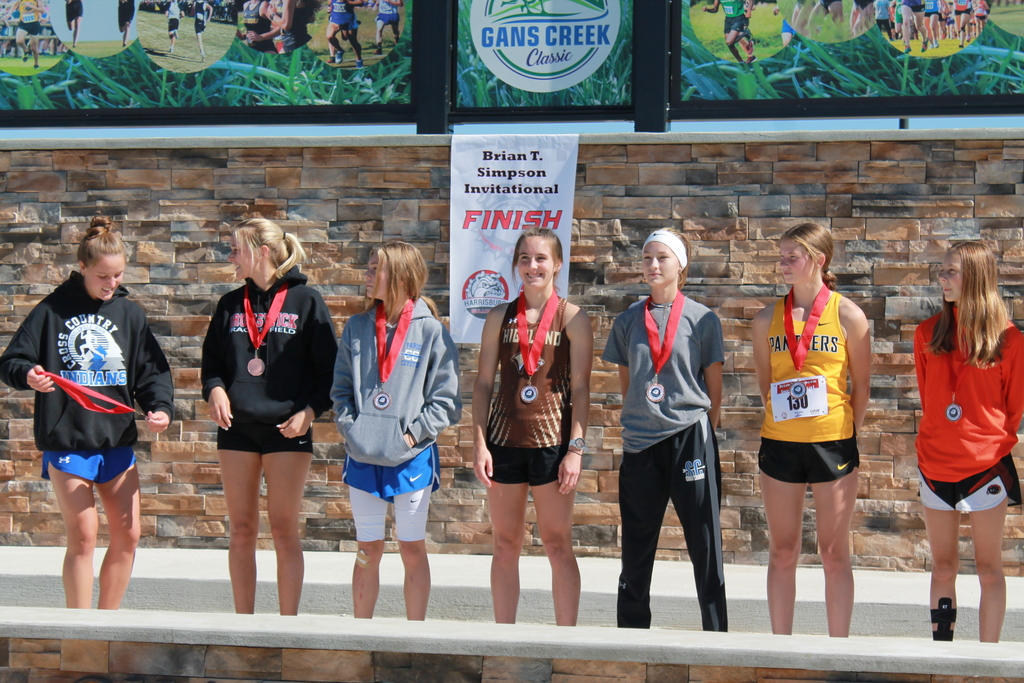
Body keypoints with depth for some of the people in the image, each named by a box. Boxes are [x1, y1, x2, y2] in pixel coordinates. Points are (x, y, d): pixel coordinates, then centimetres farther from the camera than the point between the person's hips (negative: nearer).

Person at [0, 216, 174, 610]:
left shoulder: (130, 314, 8)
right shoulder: (53, 310, -1)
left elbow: (152, 371, 8)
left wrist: (161, 407, -11)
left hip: (118, 441, 4)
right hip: (66, 441, -4)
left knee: (128, 534, 3)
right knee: (83, 536, -6)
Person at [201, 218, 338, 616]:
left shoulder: (305, 301, 0)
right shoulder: (230, 305, 11)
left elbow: (329, 368, 0)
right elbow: (212, 360, 17)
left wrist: (310, 410, -12)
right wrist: (215, 390, -4)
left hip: (287, 429, -4)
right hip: (236, 429, 4)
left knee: (284, 530, -2)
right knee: (241, 530, 6)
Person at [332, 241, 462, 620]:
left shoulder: (431, 331, -6)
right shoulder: (357, 328, 6)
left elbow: (446, 400, -5)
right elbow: (341, 388, 12)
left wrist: (413, 434, -12)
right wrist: (349, 426, -3)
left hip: (411, 458, -3)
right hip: (363, 458, 3)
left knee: (412, 549, 7)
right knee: (368, 549, 10)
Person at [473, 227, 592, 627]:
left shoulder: (572, 318, 0)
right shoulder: (499, 317, 9)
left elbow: (580, 388, -3)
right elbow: (484, 383, 8)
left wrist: (576, 448, -10)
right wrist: (479, 444, -1)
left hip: (552, 439, -3)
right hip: (504, 439, 3)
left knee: (557, 544, 1)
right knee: (505, 545, 8)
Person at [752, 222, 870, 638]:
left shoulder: (847, 315, -2)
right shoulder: (767, 319, 5)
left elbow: (861, 385, 3)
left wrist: (848, 433, 3)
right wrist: (784, 416, 8)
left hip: (833, 443, -2)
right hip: (779, 443, 3)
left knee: (834, 553, 4)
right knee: (782, 553, 8)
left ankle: (838, 648, 12)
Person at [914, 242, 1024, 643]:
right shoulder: (928, 333, 4)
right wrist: (941, 438, 13)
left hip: (987, 465, -3)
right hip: (936, 465, 3)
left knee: (989, 569, 4)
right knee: (943, 568, 9)